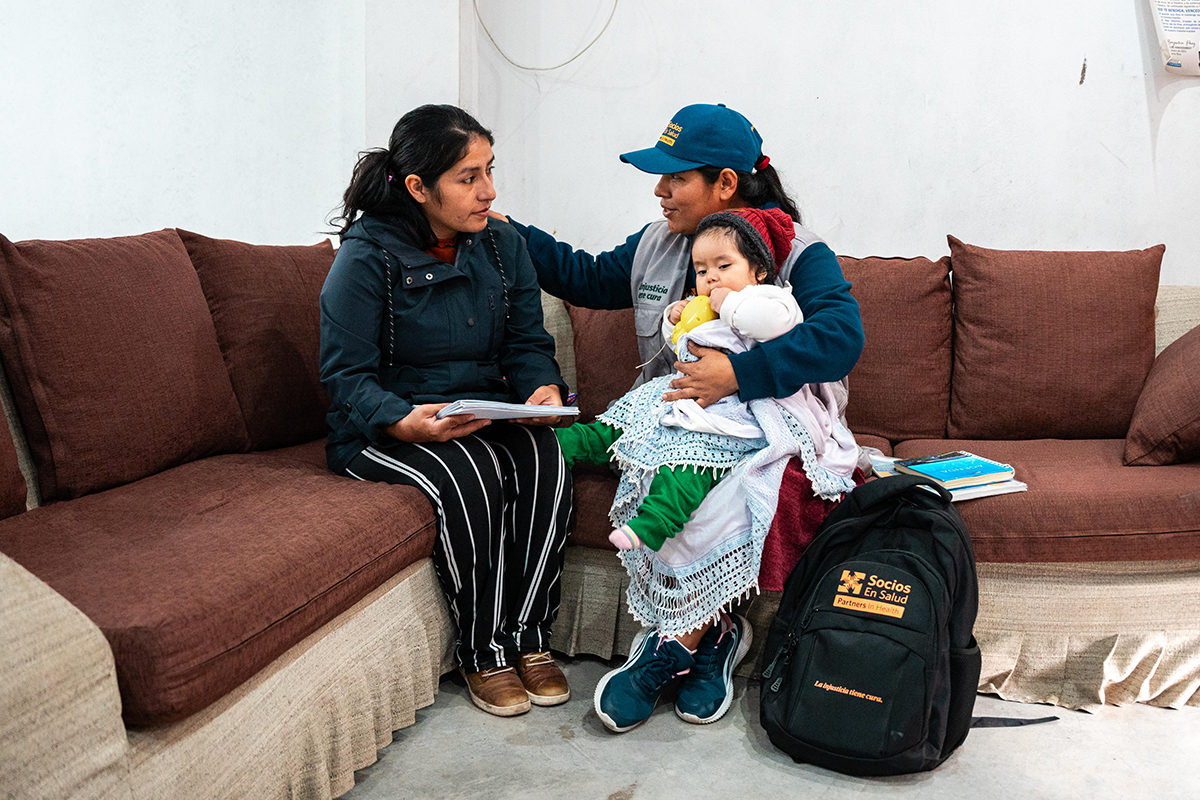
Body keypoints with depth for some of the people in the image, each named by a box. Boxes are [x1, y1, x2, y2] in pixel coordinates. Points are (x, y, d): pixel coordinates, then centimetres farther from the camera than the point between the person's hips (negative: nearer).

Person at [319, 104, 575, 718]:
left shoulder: (503, 246, 6)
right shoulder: (367, 256, -10)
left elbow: (528, 342, 8)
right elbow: (346, 376, -12)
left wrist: (543, 389, -16)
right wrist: (406, 421, -31)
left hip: (487, 418, 5)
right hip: (386, 428, -4)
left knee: (547, 460, -27)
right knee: (469, 478, -34)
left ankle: (529, 636, -12)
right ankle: (483, 652, -13)